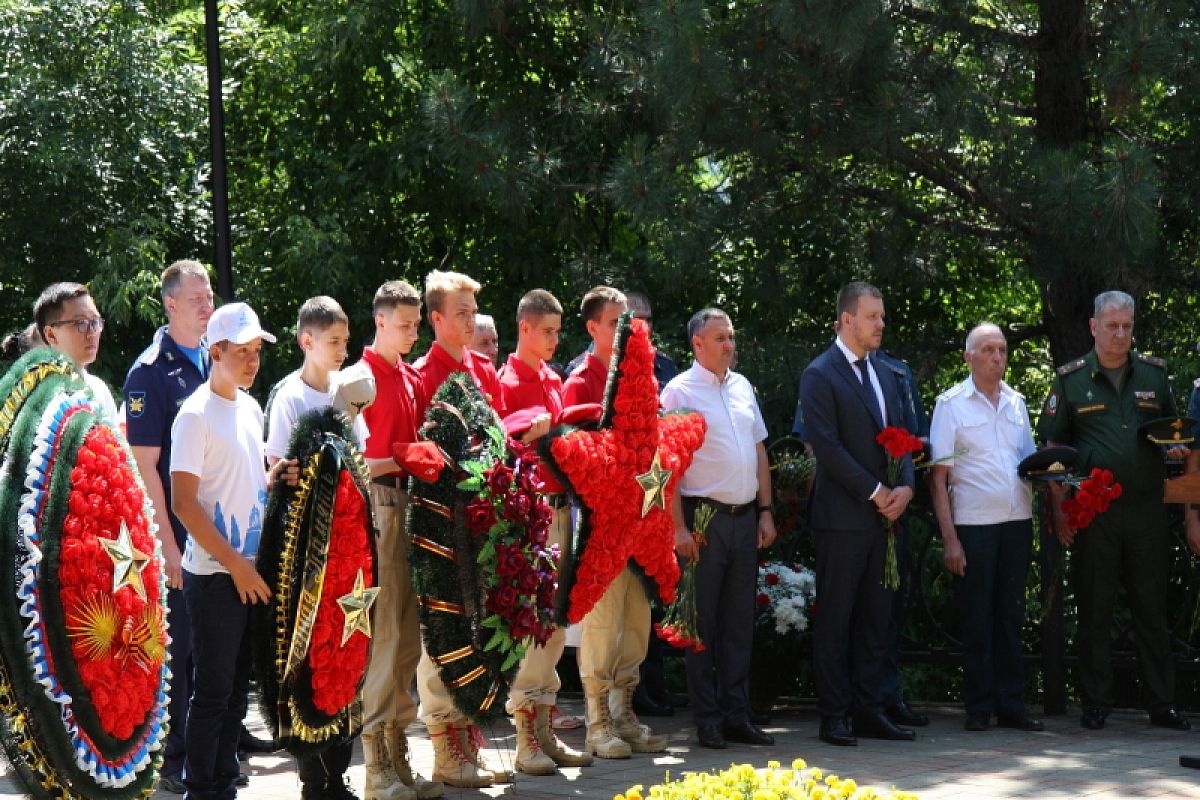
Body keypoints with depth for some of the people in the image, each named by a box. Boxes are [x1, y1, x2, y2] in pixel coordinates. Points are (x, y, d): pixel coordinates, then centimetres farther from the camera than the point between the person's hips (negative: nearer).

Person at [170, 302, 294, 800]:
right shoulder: (196, 414, -12)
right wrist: (234, 564, -15)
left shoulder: (250, 409, 12)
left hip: (250, 571, 7)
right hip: (214, 573, -7)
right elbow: (184, 503, -15)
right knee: (213, 690, -3)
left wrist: (272, 479, 1)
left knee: (238, 687, 12)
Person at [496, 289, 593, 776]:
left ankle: (545, 731, 16)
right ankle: (526, 740, -4)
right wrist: (527, 435, -28)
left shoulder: (554, 381, 16)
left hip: (559, 506, 8)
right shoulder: (508, 382, -7)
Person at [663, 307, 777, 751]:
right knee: (703, 619, 0)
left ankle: (735, 714, 16)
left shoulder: (742, 387, 13)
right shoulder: (679, 391, -6)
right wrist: (679, 527, -15)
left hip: (745, 517, 6)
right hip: (704, 517, -6)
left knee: (740, 618, 9)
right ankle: (707, 719, 6)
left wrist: (765, 510, 11)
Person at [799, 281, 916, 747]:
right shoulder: (820, 375, -7)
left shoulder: (884, 374, 16)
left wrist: (905, 486, -3)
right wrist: (876, 492, -14)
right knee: (835, 620, -1)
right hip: (842, 516, -7)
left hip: (883, 515, 7)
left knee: (876, 618, 9)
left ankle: (869, 711, 15)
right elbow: (827, 446, -14)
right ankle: (834, 716, 3)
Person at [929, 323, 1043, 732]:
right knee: (977, 618, 1)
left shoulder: (1016, 402, 13)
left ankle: (1010, 704, 14)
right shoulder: (951, 404, -2)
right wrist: (949, 538, -11)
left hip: (1017, 521, 4)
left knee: (1010, 615, 8)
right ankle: (979, 707, 8)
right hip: (973, 525, -4)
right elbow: (939, 476, -5)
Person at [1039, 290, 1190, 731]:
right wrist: (1059, 510, -4)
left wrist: (1177, 448, -5)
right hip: (1093, 511, -2)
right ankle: (1095, 703, 10)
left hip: (1147, 509, 2)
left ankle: (1162, 703, 10)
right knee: (1094, 610, 3)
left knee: (1153, 609, 5)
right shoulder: (1071, 379, 4)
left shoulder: (1154, 373, 11)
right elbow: (1054, 447, 4)